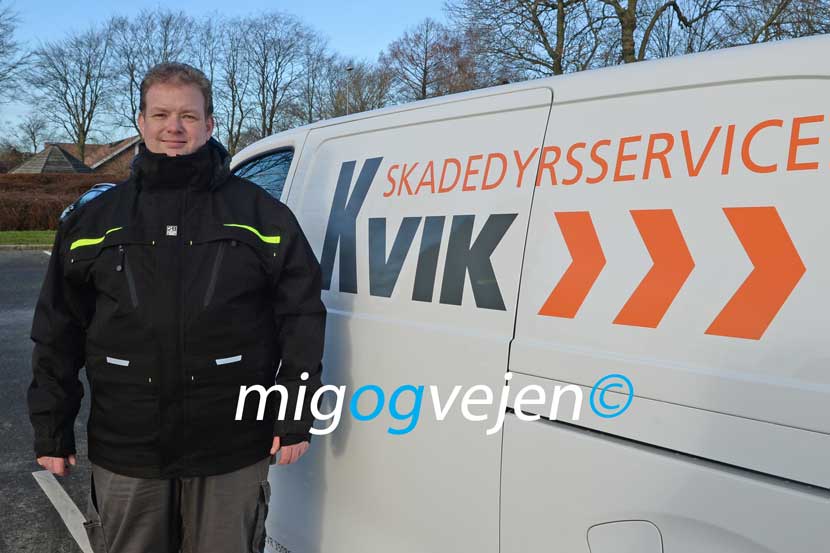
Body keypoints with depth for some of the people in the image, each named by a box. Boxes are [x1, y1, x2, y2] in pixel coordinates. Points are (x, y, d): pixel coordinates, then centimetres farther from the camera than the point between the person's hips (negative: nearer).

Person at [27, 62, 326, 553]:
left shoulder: (260, 213, -1)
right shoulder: (93, 220, 7)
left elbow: (301, 317, -1)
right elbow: (58, 333, 10)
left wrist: (295, 419, -4)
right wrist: (52, 432, 9)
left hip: (232, 452, -2)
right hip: (124, 453, 3)